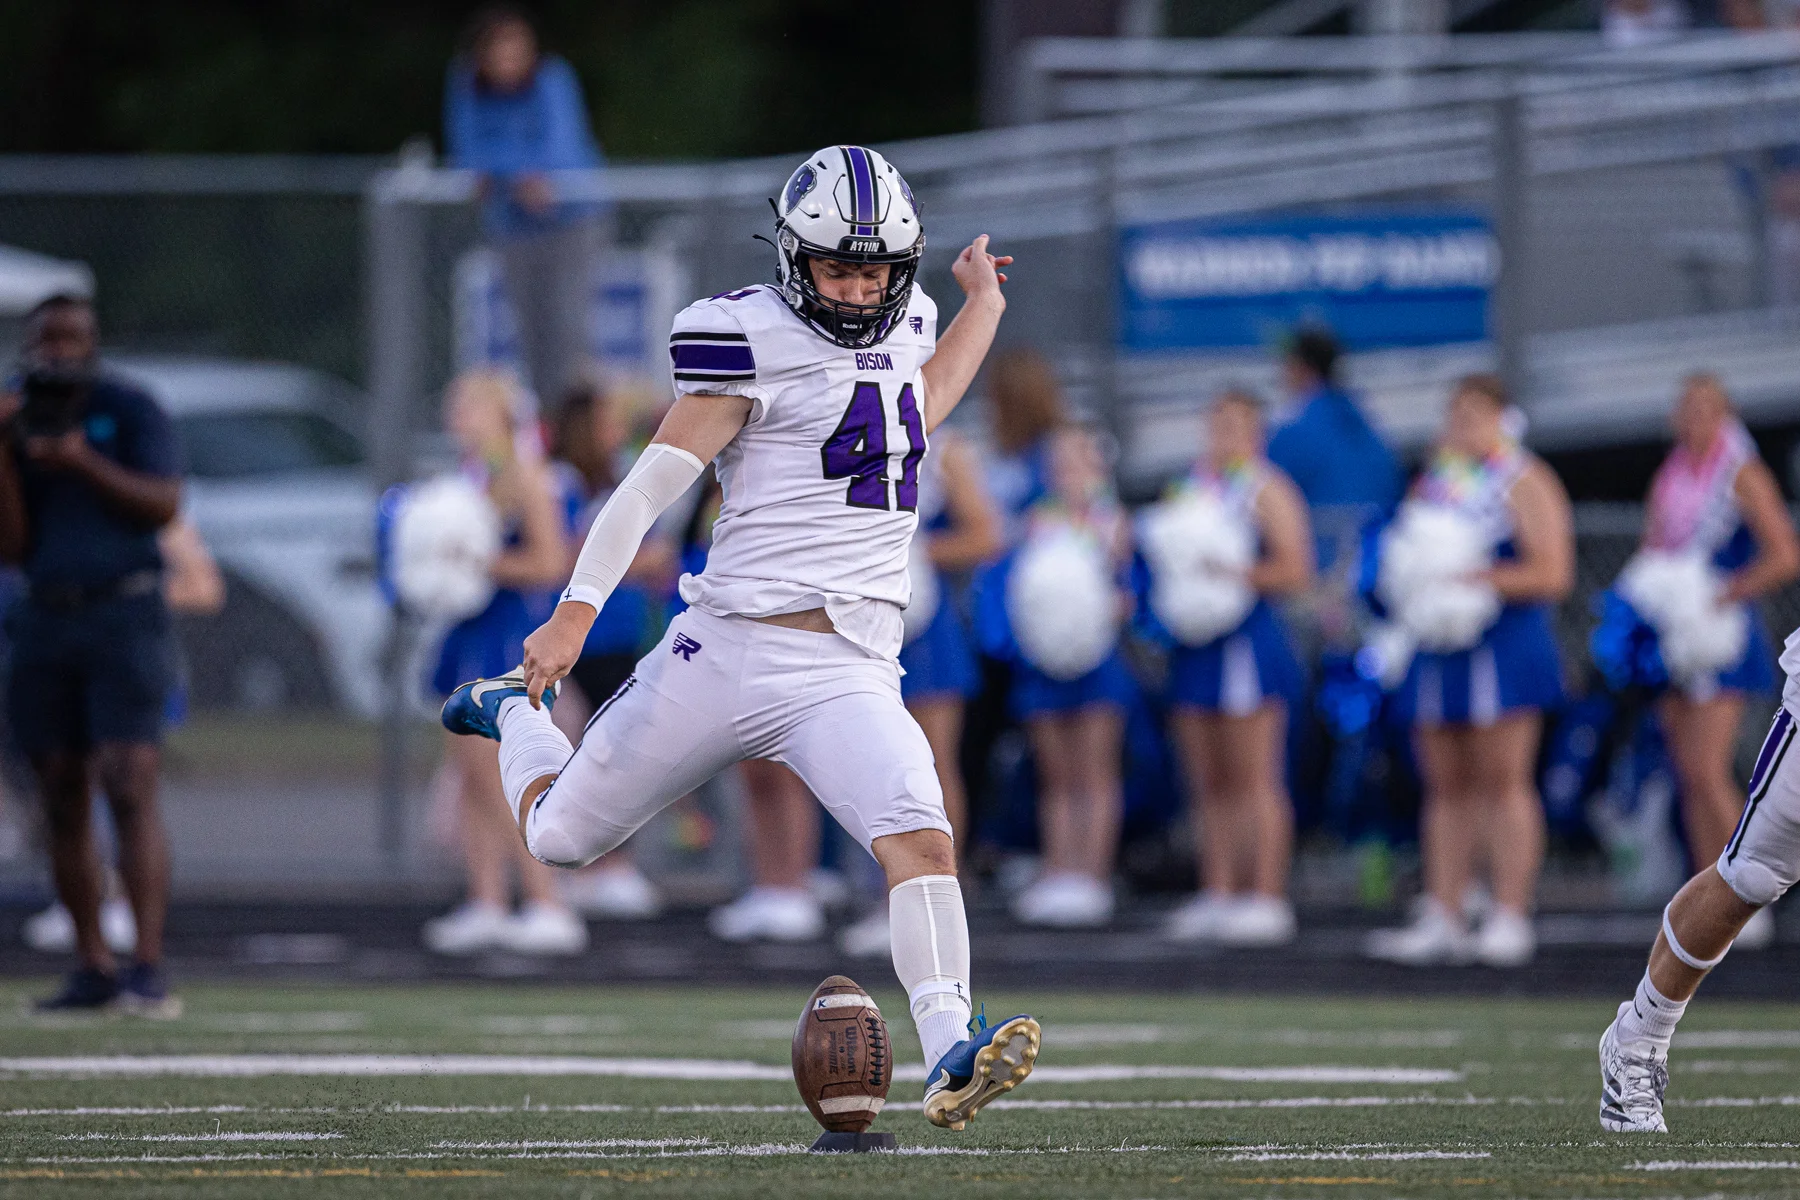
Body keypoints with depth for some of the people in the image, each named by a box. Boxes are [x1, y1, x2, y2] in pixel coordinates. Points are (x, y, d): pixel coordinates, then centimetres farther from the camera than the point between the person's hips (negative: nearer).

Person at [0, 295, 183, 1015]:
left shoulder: (129, 410, 2)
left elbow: (165, 504, -8)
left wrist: (85, 462, -18)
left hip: (123, 612, -5)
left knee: (130, 787, -15)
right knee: (63, 800, 5)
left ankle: (148, 970, -20)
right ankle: (92, 968, 12)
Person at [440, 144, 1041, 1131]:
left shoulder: (905, 323, 12)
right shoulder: (755, 342, -10)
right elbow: (655, 482, -12)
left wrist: (981, 307, 31)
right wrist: (575, 614, -16)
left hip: (850, 671, 4)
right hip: (730, 644, -3)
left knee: (920, 838, -24)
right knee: (562, 836, 13)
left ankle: (950, 1058, -31)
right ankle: (514, 709, 46)